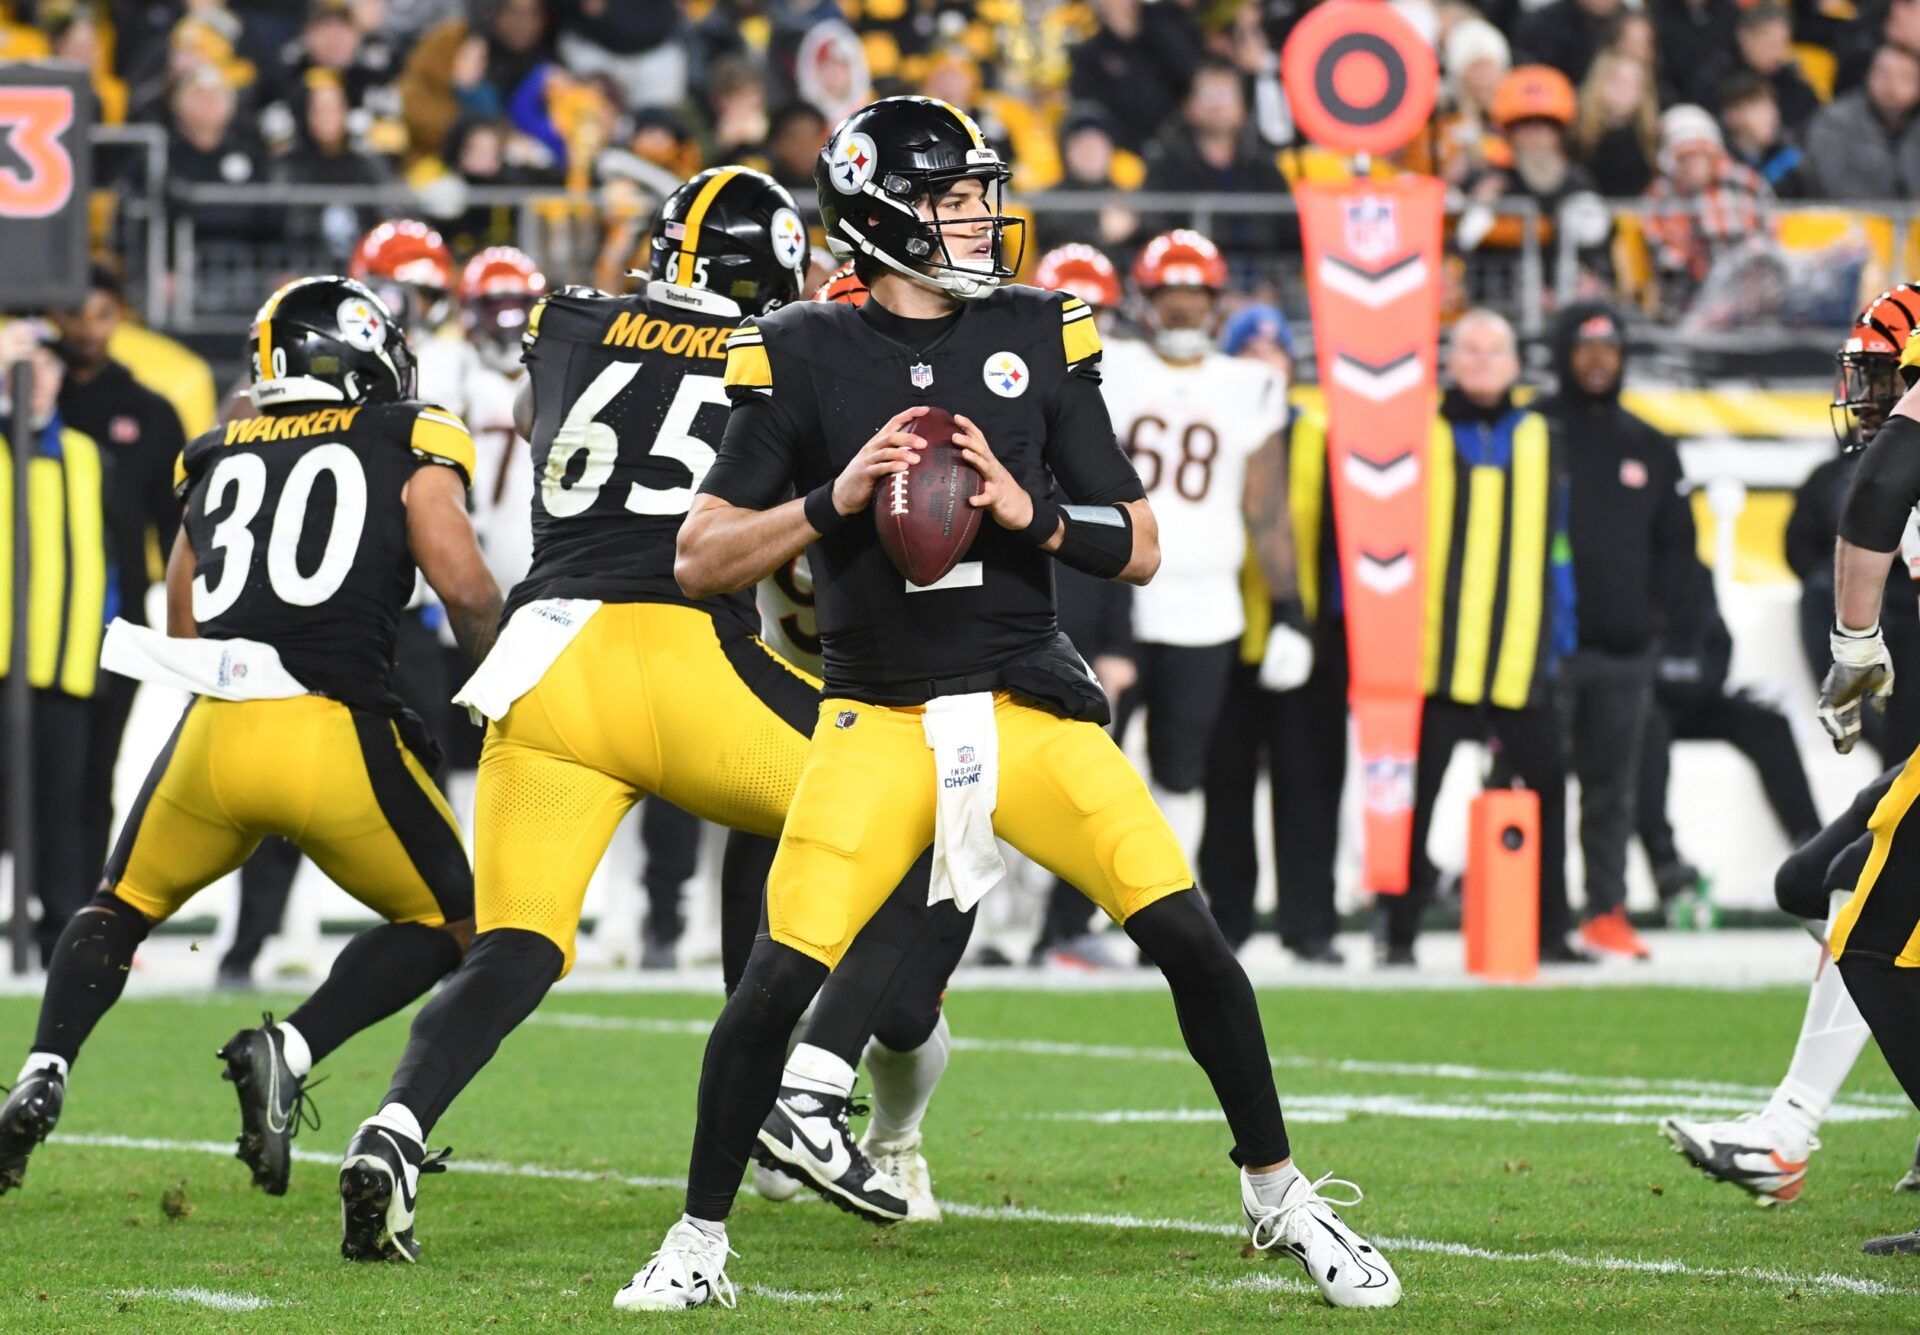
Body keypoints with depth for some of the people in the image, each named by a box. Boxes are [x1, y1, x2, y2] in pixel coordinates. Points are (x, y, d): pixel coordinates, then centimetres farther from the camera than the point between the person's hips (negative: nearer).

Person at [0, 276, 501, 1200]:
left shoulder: (215, 460, 20)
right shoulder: (409, 445, 8)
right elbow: (466, 589, -4)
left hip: (216, 731, 3)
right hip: (341, 734, -3)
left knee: (120, 909, 26)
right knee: (445, 926, 18)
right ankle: (289, 1052, -5)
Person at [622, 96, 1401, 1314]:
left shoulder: (1038, 339, 3)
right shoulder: (805, 358, -2)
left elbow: (1138, 548, 3)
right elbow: (700, 559, -3)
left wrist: (1026, 507, -15)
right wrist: (832, 502, -17)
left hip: (1033, 702, 2)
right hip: (880, 720, -2)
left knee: (1189, 938, -9)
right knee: (781, 977, -12)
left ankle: (1280, 1201, 9)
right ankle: (700, 1243, 7)